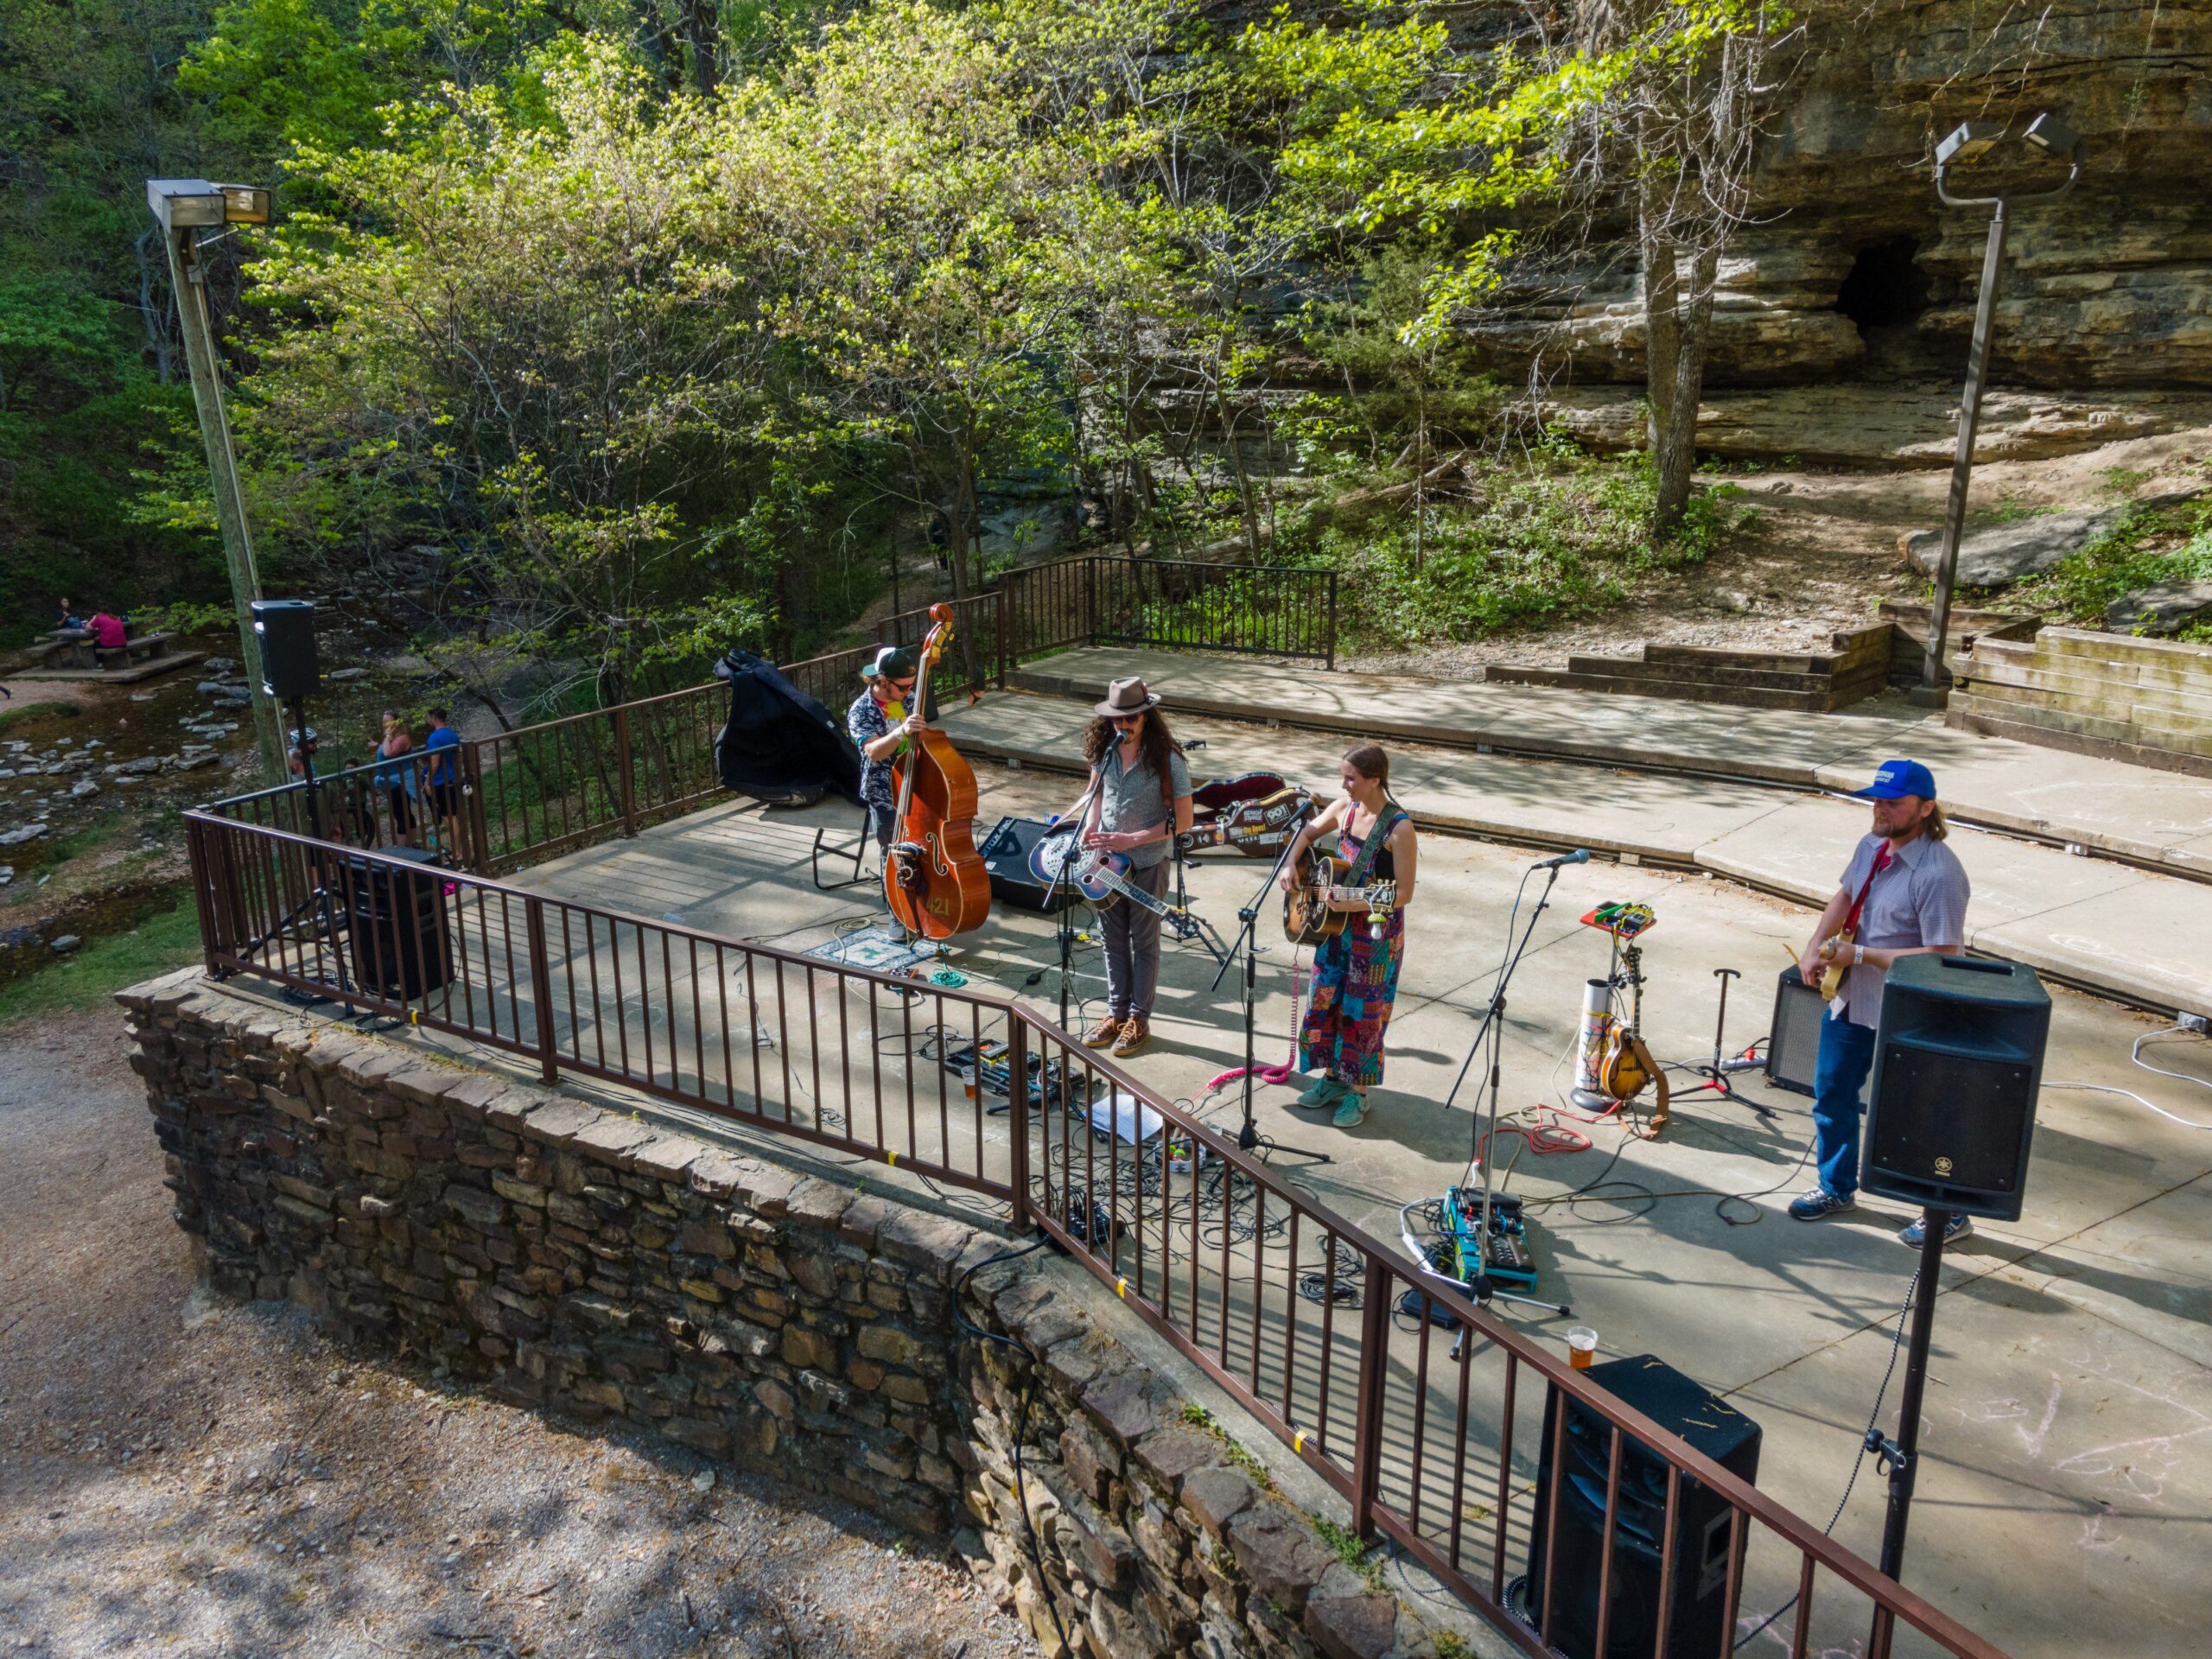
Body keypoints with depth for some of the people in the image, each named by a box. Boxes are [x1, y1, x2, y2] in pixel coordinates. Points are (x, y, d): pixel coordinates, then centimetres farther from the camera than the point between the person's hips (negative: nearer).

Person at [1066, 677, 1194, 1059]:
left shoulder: (1168, 761, -19)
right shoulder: (1104, 749, -5)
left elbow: (1182, 820, -16)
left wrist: (1131, 839, -22)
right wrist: (1091, 826, -4)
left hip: (1147, 863, -5)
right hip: (1107, 857, 5)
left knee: (1144, 942, 9)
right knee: (1113, 938, 15)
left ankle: (1139, 1019, 22)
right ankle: (1117, 1012, 30)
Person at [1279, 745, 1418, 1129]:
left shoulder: (1398, 828, -22)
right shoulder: (1344, 807, -2)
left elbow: (1404, 894, -21)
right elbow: (1308, 832, 17)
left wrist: (1353, 904, -29)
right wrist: (1291, 865, 0)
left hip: (1376, 933, -7)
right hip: (1336, 925, 7)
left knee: (1362, 1011, 4)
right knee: (1325, 1001, 14)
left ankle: (1358, 1092, 20)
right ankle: (1333, 1078, 32)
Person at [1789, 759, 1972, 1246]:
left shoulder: (1938, 874, -26)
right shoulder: (1873, 846, 0)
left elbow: (1943, 957, -29)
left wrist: (1859, 955, -25)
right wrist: (1816, 945, 3)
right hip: (1851, 1000, 8)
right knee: (1832, 1092, 18)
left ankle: (1950, 1212, 26)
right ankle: (1837, 1188, 38)